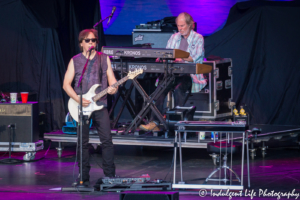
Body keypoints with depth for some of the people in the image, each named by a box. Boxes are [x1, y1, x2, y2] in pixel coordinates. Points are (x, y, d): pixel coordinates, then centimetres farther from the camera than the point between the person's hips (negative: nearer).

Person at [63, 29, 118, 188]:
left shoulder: (104, 59, 9)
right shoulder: (75, 61, 6)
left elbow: (111, 79, 7)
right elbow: (66, 84, 3)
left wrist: (113, 88, -16)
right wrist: (78, 100, -11)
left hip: (100, 105, 0)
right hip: (81, 107, 0)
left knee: (107, 140, -7)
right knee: (83, 143, 1)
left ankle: (109, 175, -1)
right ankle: (84, 177, 7)